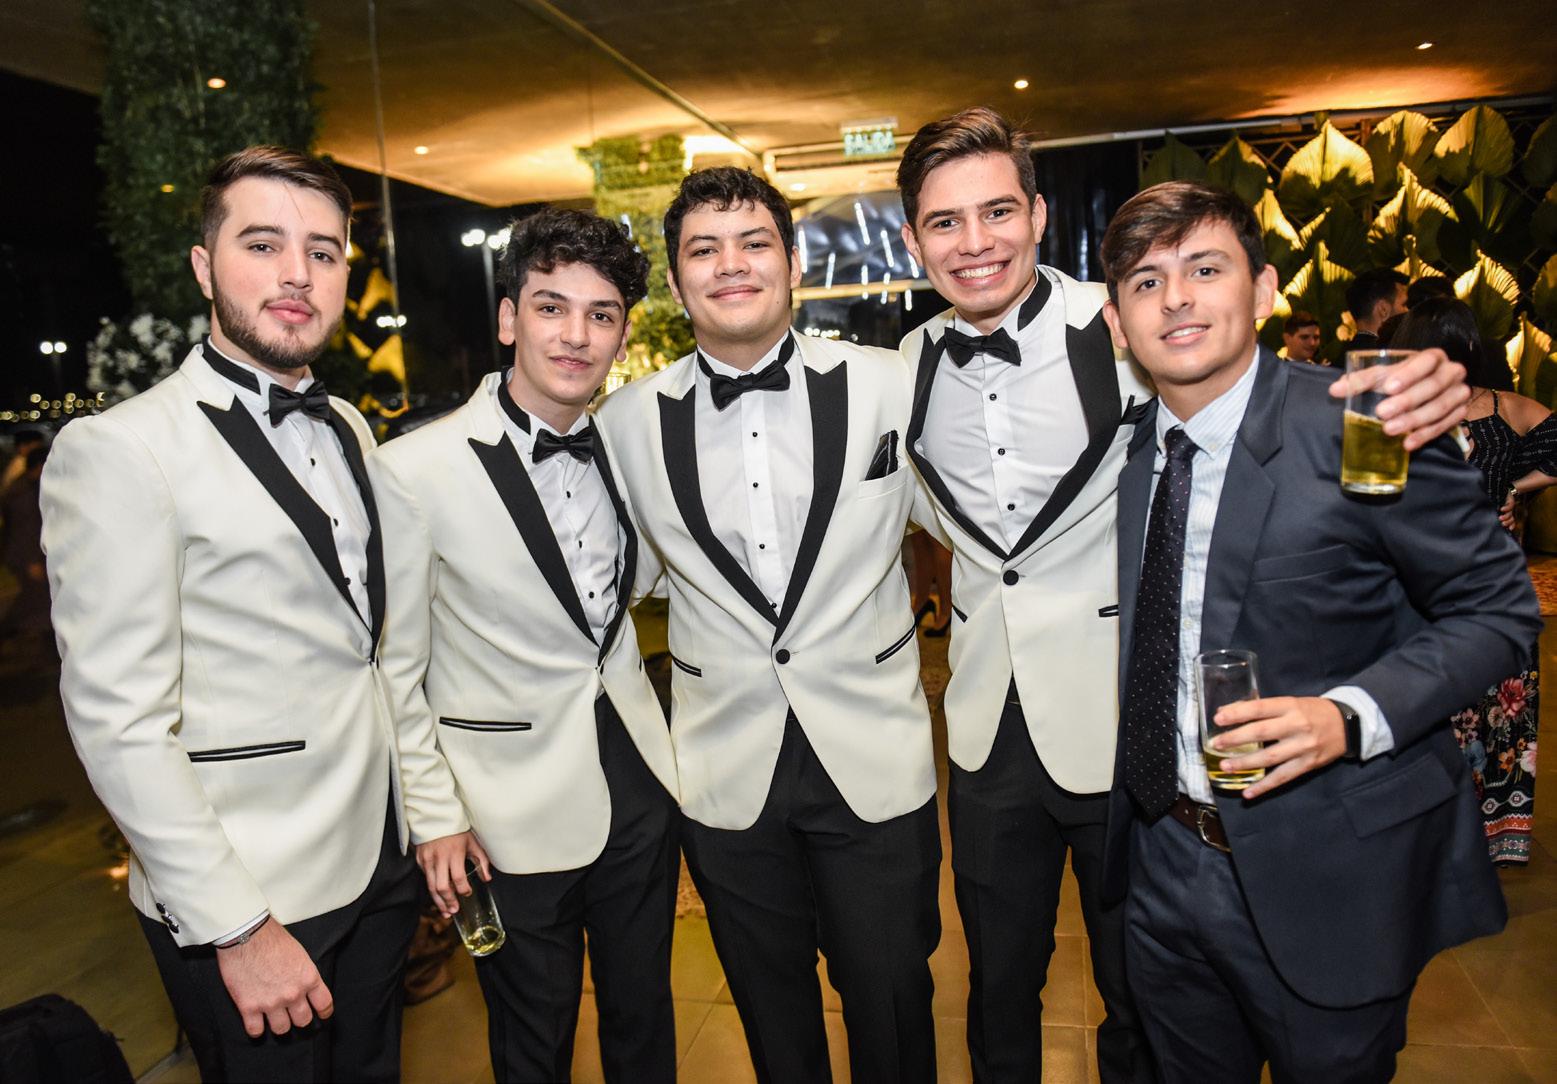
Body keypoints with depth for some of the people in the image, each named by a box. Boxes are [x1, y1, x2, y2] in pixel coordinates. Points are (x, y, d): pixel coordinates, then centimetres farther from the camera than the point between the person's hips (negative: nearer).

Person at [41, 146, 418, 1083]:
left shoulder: (349, 431, 8)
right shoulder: (119, 452, -15)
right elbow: (119, 721, -17)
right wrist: (237, 928, -16)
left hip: (382, 862, 7)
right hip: (244, 906, -6)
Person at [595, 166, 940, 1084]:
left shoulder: (887, 385, -7)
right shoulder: (630, 421, -3)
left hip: (874, 757, -1)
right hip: (728, 768, 1)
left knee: (892, 1000, 17)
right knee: (771, 1007, 21)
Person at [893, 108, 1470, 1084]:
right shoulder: (911, 366, -1)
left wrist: (1418, 399, -27)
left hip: (1123, 724, -3)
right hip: (989, 730, 4)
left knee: (1141, 1000, 19)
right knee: (1000, 986, 22)